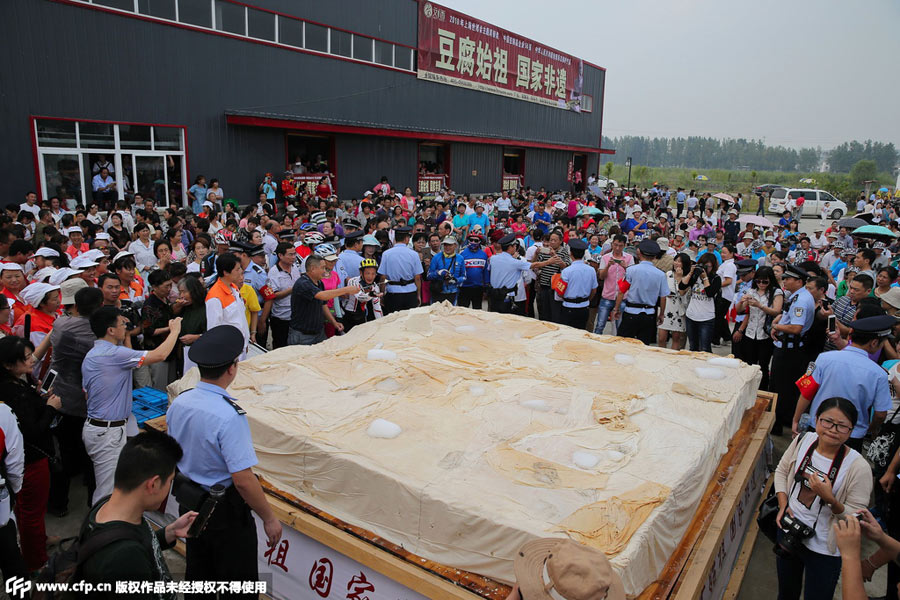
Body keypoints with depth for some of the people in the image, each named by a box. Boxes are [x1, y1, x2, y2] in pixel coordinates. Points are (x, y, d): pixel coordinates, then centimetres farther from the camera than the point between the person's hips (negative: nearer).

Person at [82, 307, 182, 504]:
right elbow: (159, 355, -24)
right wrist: (175, 331, -8)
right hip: (108, 432, -10)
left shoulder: (90, 356, 10)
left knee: (104, 487, 21)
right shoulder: (114, 354, -23)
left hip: (93, 426, 10)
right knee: (108, 492, 0)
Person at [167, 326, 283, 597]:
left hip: (188, 503, 7)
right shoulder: (229, 415, -30)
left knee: (198, 576, 26)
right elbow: (243, 480, -28)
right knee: (238, 583, 12)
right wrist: (269, 518, -15)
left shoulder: (178, 403, -7)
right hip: (224, 512, -7)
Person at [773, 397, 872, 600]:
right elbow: (781, 471, 5)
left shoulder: (858, 468, -23)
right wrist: (783, 504, -6)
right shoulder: (803, 440, -11)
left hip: (823, 551, -4)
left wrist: (829, 499, -33)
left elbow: (856, 518, -16)